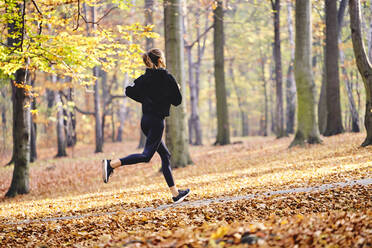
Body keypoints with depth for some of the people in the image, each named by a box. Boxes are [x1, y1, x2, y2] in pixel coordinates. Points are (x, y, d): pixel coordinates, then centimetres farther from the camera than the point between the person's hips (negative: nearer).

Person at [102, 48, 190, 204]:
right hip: (156, 121, -8)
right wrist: (176, 89, 17)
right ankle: (111, 164, -28)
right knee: (146, 155, -12)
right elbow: (177, 101, -3)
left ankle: (175, 193, 15)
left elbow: (129, 91, 3)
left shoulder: (145, 78, 8)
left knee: (165, 155, 13)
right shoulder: (167, 77, -8)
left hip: (145, 120, 8)